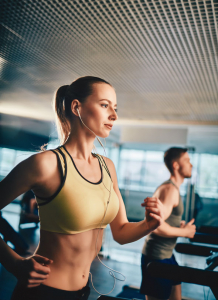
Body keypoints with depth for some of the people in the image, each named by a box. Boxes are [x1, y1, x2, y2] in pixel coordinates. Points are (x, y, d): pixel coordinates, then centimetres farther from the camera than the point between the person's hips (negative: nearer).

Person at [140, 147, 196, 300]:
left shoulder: (172, 188, 12)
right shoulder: (170, 189, -20)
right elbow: (156, 225, -29)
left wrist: (181, 225, 7)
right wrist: (184, 232, -16)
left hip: (166, 253, 10)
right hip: (157, 256, -10)